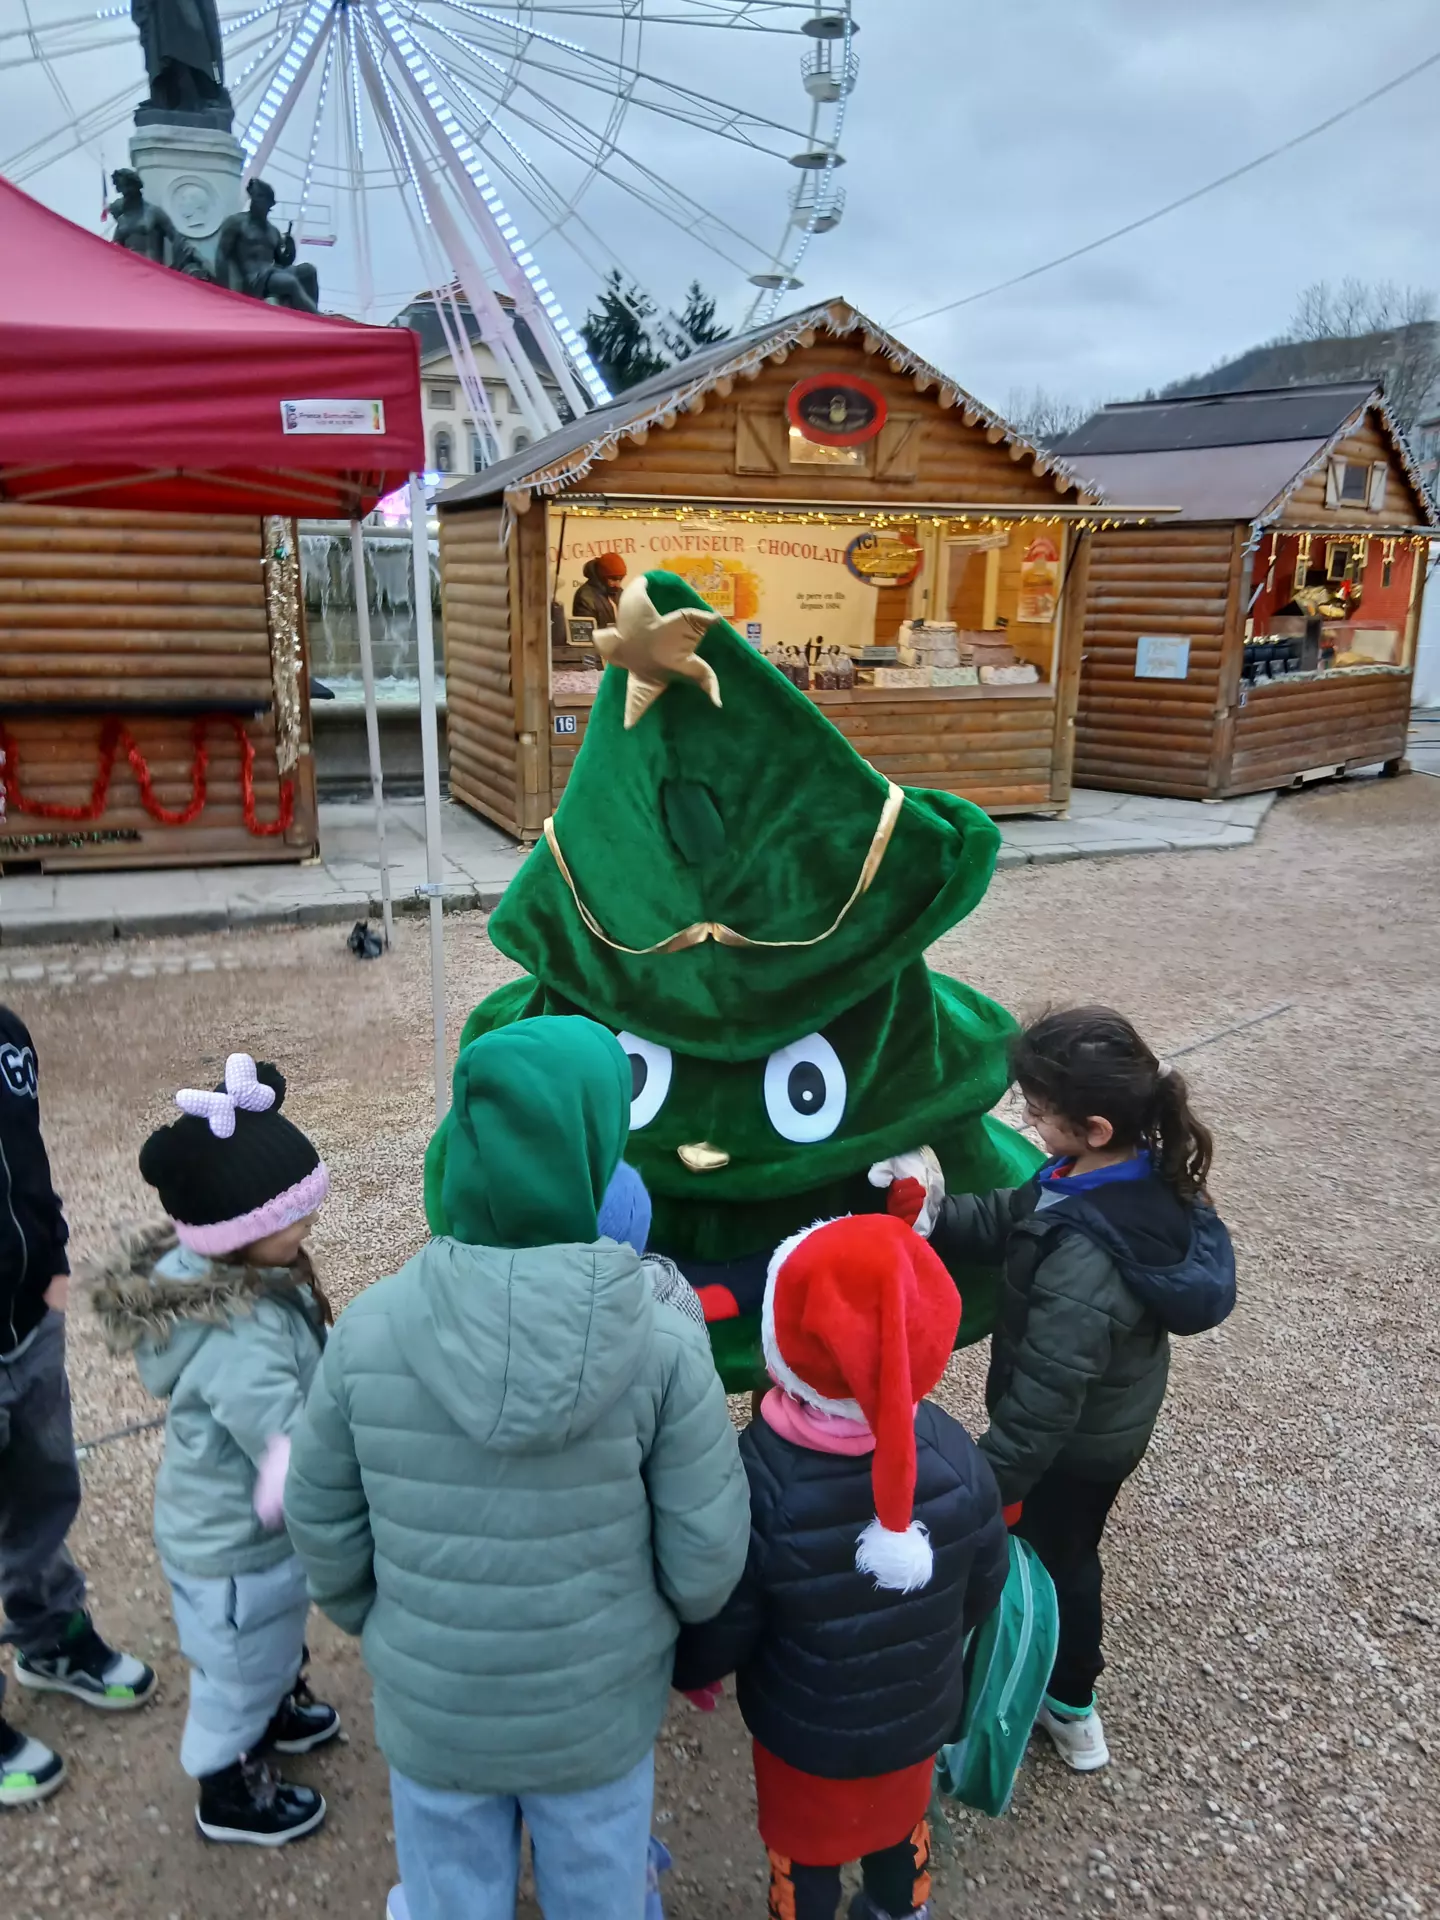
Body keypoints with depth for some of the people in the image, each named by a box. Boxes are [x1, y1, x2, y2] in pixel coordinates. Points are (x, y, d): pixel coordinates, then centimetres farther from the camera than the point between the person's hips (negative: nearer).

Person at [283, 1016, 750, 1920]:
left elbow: (324, 1524, -7)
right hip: (597, 1710, -1)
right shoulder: (659, 1339, -25)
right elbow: (706, 1548, -16)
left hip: (431, 1709, 1)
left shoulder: (371, 1326, -21)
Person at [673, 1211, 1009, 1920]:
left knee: (805, 1850, 25)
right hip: (920, 1712, 4)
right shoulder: (952, 1450, -25)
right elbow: (984, 1586, -8)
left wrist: (689, 1670, 2)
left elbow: (721, 1629, -22)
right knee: (901, 1820, 32)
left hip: (806, 1734, -3)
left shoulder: (758, 1477, -36)